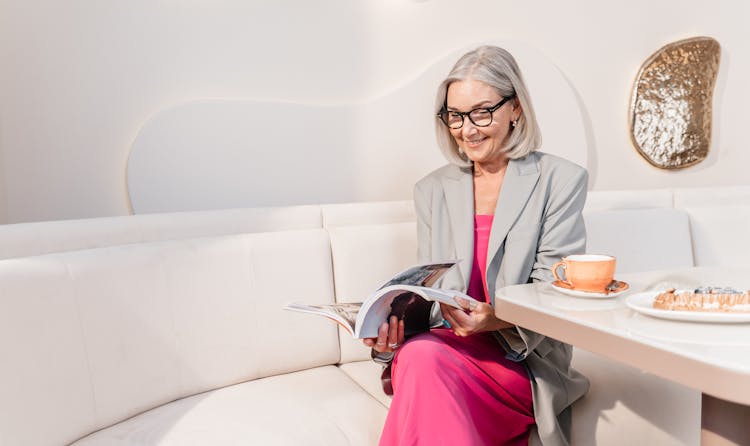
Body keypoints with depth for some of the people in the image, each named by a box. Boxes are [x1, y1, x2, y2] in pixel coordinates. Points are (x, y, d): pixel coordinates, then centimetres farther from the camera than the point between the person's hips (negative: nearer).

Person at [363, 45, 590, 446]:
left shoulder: (560, 181, 0)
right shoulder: (431, 190, 11)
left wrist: (496, 320, -27)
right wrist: (391, 331, -15)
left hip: (524, 361, -3)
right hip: (442, 345, 3)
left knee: (426, 358, -31)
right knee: (419, 354, -32)